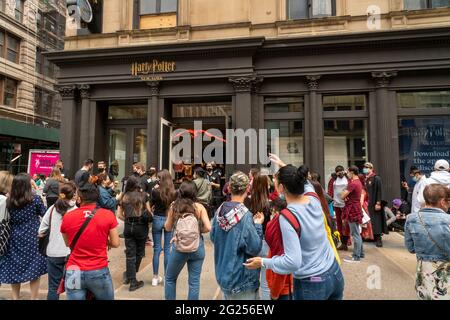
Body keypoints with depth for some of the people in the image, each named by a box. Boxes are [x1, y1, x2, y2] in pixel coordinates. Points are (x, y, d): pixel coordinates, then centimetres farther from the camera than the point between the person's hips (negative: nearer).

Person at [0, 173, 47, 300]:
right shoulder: (35, 199, -13)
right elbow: (45, 214, 0)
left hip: (15, 238, 4)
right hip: (31, 239, -4)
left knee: (14, 269, 15)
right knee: (35, 269, 7)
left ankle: (15, 297, 25)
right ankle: (34, 298, 10)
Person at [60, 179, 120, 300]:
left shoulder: (67, 217, -4)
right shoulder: (108, 215, -10)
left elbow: (68, 243, 12)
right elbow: (115, 243, -4)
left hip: (74, 273, 1)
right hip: (99, 272, -1)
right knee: (107, 298, 20)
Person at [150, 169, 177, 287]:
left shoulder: (155, 191, -12)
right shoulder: (174, 193, -10)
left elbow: (151, 204, 4)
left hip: (157, 220, 0)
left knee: (157, 249, 11)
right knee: (167, 249, 10)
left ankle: (155, 277, 20)